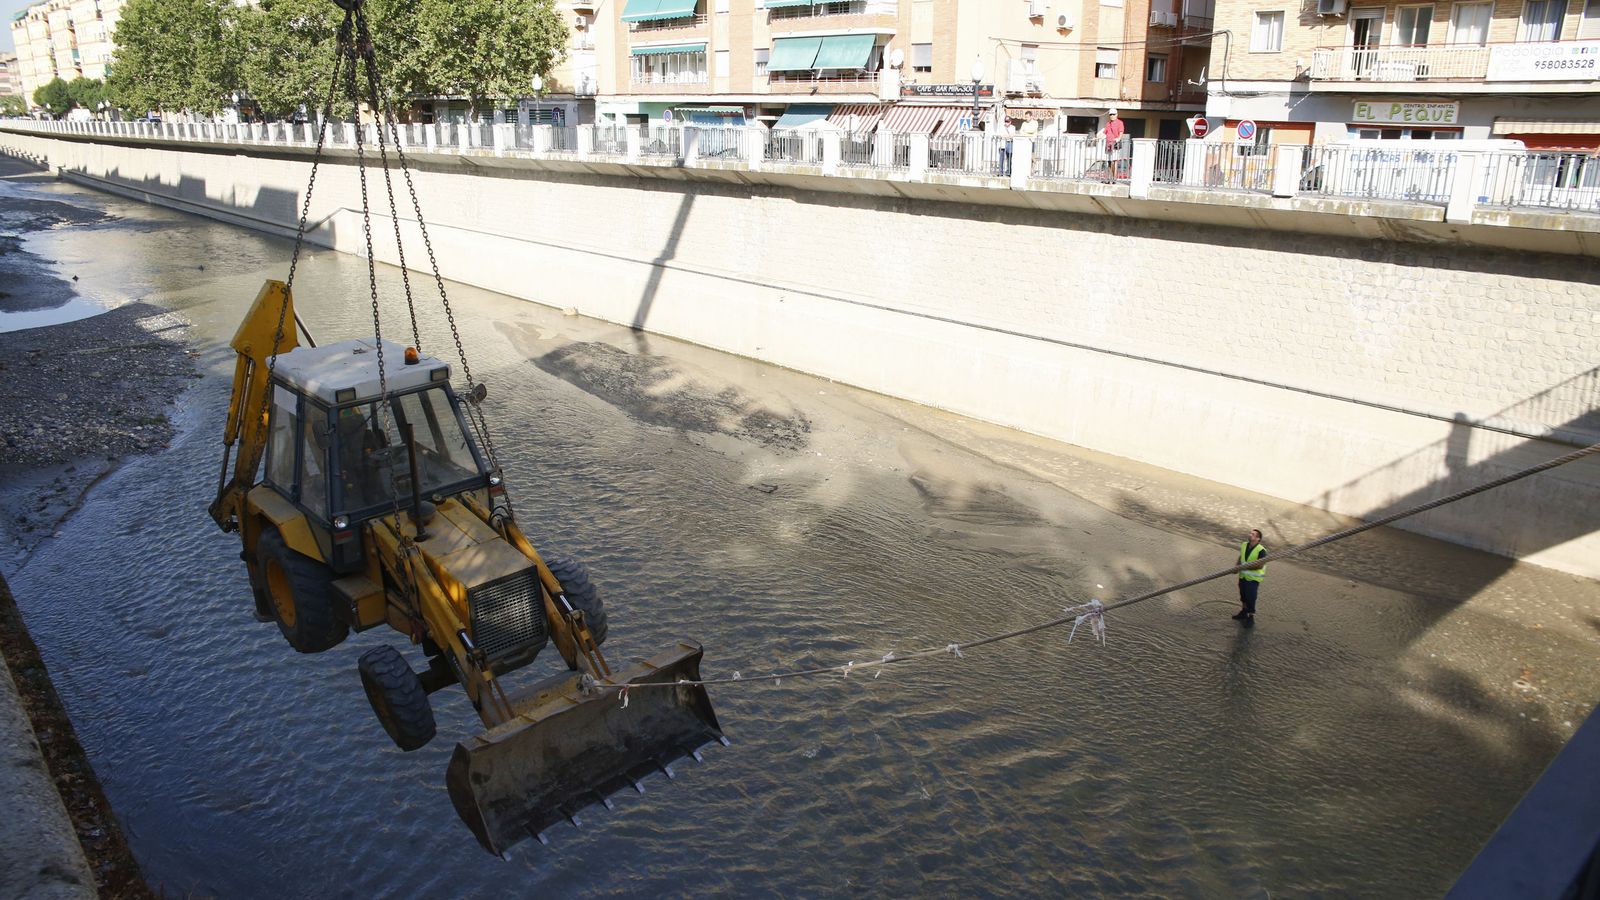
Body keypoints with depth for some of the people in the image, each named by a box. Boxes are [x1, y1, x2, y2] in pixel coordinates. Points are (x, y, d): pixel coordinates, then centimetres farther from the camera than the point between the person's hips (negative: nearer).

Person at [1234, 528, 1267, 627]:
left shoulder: (1261, 550, -22)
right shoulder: (1244, 545, -1)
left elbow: (1261, 565, -24)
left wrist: (1248, 567, -25)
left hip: (1253, 578, -7)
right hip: (1243, 575, 7)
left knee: (1251, 597, 0)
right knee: (1243, 594, 22)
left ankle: (1251, 617, 15)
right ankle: (1244, 612, 42)